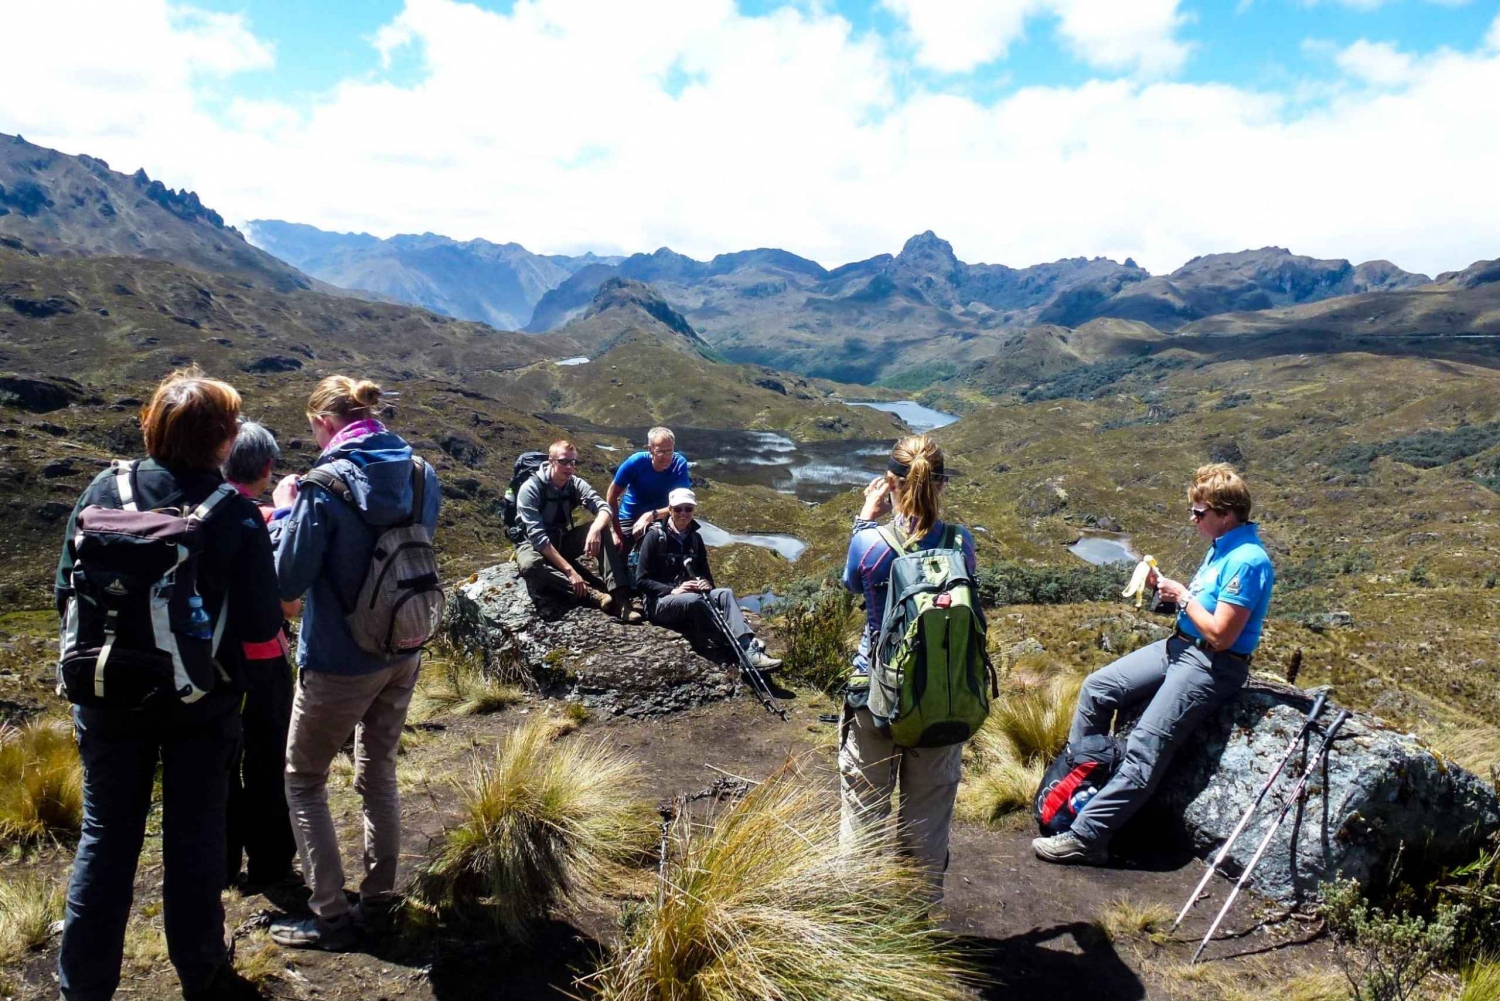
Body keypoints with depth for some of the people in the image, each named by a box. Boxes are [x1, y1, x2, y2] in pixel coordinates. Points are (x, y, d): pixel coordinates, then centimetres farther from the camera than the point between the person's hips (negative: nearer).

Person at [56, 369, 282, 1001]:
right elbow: (261, 626, -15)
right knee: (195, 837, 13)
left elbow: (67, 593, -2)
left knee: (106, 835, 16)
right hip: (202, 702, -2)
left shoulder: (105, 490, -8)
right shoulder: (238, 515, -15)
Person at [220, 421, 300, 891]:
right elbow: (288, 606, -16)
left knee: (219, 763, 17)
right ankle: (268, 865, 20)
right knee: (266, 765, 10)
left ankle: (221, 864, 27)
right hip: (262, 659, -4)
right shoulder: (267, 520, -16)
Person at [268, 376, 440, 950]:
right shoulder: (421, 476, -2)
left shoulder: (325, 487, -20)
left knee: (304, 781, 13)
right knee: (378, 773, 21)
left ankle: (332, 917, 16)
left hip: (340, 664, -6)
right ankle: (378, 896, 33)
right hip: (403, 655, 6)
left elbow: (288, 581, -16)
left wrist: (287, 510, -5)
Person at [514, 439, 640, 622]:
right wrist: (569, 570, -36)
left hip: (562, 541, 5)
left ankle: (619, 596, -32)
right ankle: (589, 593, -38)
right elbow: (537, 536, -30)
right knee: (530, 566, -40)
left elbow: (605, 508, -17)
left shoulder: (575, 484, -6)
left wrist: (594, 530, -41)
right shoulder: (530, 489, -22)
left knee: (602, 529, -20)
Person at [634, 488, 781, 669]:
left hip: (692, 599, 5)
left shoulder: (695, 538, 11)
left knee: (725, 593, -23)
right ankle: (736, 650, -35)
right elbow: (641, 581, -9)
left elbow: (705, 573, 15)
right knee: (694, 599, -36)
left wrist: (706, 584, -9)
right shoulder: (655, 535, -6)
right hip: (660, 602, -5)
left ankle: (749, 649, -42)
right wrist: (673, 591, -22)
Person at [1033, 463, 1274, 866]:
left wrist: (1183, 597, -12)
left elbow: (1220, 635, -23)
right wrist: (1167, 586, 0)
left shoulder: (1247, 560, -21)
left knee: (1145, 747, -17)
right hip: (1179, 646, 10)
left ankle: (1085, 837, -17)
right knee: (1096, 687, 7)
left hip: (1213, 665, -10)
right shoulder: (1221, 545, 9)